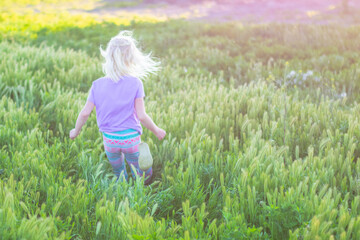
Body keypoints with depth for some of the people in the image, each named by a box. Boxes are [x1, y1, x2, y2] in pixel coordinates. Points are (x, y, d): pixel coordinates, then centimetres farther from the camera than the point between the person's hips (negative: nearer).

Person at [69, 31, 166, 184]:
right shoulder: (135, 83, -12)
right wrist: (156, 131, 4)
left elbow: (85, 113, -6)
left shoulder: (97, 85, -6)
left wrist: (76, 131, 12)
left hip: (109, 140, 2)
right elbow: (142, 116, -12)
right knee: (142, 177, 17)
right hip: (131, 139, -2)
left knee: (119, 175, 22)